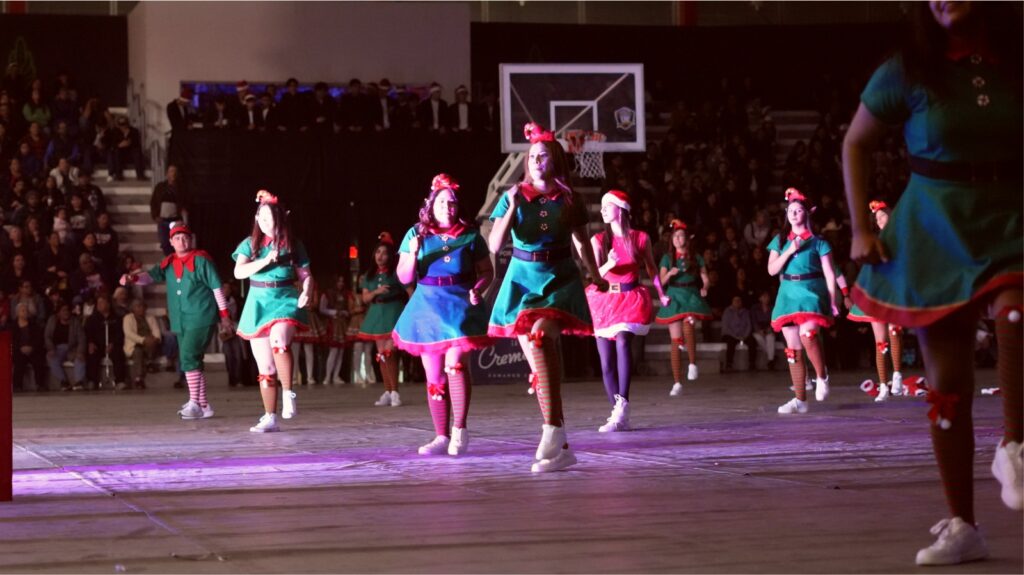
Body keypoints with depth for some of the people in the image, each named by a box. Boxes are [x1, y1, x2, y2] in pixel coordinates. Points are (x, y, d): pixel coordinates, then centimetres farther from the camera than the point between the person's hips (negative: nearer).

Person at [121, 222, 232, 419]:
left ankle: (195, 403, -15)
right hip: (181, 321, 7)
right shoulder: (169, 263, 12)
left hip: (201, 319, -7)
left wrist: (224, 314, -3)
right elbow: (151, 275, 3)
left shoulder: (201, 260, -5)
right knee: (191, 363, 11)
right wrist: (133, 278, -18)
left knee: (189, 358, -17)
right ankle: (203, 405, 19)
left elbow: (216, 287, -3)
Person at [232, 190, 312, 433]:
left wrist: (306, 292, -12)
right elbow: (239, 272, -6)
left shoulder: (292, 244, 6)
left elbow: (305, 275, 8)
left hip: (286, 300, -2)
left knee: (279, 341, -34)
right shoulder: (250, 243, 8)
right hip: (258, 303, 3)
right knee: (265, 367, 5)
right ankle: (270, 418, 12)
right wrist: (266, 260, -17)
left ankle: (287, 393, -22)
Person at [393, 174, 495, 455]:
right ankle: (441, 437, 15)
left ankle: (459, 430, -12)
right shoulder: (417, 234, 6)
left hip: (460, 306, -2)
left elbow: (487, 272, 10)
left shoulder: (470, 235, 4)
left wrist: (477, 289, -10)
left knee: (455, 363, -22)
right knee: (433, 376, 6)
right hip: (428, 307, 3)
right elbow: (404, 277, 5)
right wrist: (413, 254, -13)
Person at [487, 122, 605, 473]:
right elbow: (495, 245, -4)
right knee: (540, 362, 4)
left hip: (559, 279, -2)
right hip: (523, 279, 2)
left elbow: (581, 242, 18)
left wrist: (595, 276, 27)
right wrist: (512, 208, -14)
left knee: (542, 339, -27)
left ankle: (552, 436, -32)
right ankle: (560, 445, 15)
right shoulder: (513, 197, 3)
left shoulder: (568, 200, 3)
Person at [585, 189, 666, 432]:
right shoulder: (598, 240, 4)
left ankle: (622, 404, -35)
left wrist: (661, 294, 16)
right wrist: (609, 265, -24)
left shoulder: (640, 238, 2)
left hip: (630, 298, -3)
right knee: (606, 362, -1)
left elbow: (651, 267, 16)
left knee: (622, 341, -30)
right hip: (604, 300, 3)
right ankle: (619, 416, 5)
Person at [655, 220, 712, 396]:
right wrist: (669, 274, -18)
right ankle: (677, 383, 5)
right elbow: (661, 281, 2)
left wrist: (704, 288, -15)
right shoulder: (667, 258, 8)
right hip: (673, 297, 2)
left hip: (691, 296, -2)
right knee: (676, 340, 1)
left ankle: (693, 364, -21)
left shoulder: (696, 257, 6)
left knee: (688, 325, -33)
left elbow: (706, 279, 6)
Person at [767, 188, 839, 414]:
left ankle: (821, 377, -8)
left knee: (807, 334, -30)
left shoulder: (818, 242, 4)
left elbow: (829, 274, 2)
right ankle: (800, 400, 8)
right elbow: (772, 269, 5)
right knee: (793, 349, 3)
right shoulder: (780, 241, 14)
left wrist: (832, 301, -5)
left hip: (812, 293, -4)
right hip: (788, 294, 4)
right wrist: (789, 251, -7)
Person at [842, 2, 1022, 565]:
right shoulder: (908, 71, 0)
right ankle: (961, 527, 12)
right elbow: (855, 144, 10)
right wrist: (860, 229, 3)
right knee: (947, 386, 2)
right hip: (935, 233, 1)